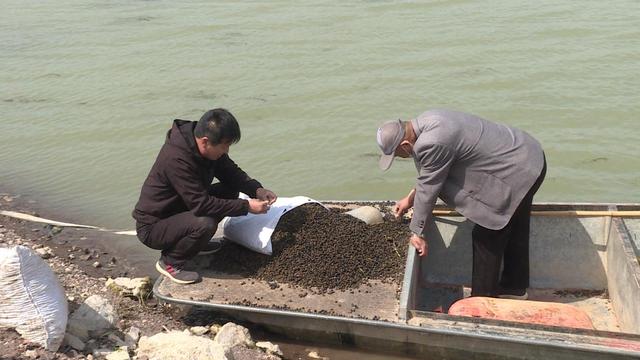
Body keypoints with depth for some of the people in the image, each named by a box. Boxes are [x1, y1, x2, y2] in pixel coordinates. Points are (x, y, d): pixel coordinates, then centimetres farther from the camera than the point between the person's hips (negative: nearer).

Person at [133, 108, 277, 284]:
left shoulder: (208, 147, -7)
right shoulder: (177, 159, -33)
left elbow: (231, 172, 5)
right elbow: (201, 204, -32)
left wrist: (257, 190, -13)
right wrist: (246, 206, -27)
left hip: (180, 208, 9)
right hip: (152, 227, -9)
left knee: (230, 191, -3)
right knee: (205, 224, -34)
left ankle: (196, 241, 11)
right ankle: (169, 262, -6)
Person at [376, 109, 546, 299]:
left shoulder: (432, 144, -31)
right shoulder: (426, 122, 0)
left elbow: (427, 189, -21)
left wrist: (418, 233, -9)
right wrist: (410, 198, 20)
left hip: (519, 171, -10)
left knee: (487, 238, 0)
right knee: (514, 231, 22)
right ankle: (515, 288, 40)